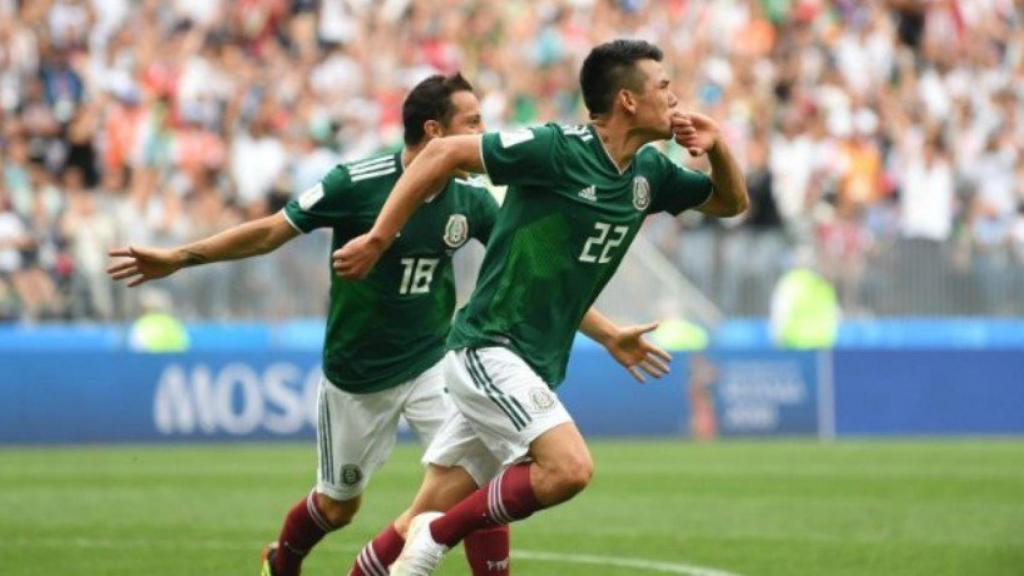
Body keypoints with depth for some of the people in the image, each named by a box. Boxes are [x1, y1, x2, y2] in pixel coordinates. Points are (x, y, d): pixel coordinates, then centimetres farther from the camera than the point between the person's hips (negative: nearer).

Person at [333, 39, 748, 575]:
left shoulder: (648, 172, 7)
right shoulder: (557, 149, -16)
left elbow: (731, 202, 21)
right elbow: (443, 152, -13)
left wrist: (717, 147, 0)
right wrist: (378, 240, -14)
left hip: (536, 365, 8)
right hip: (489, 348, -8)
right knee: (569, 468, -24)